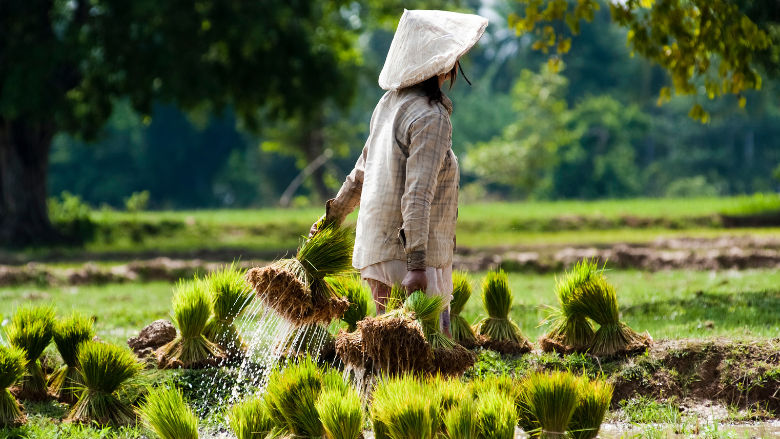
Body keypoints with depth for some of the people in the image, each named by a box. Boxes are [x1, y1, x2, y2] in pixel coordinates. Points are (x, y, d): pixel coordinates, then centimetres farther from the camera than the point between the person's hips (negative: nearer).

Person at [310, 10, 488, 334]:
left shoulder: (390, 103, 11)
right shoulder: (430, 118, -16)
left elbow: (362, 171, 22)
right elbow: (417, 194, -24)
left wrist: (335, 214, 35)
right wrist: (416, 263, -28)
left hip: (377, 244, 9)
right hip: (403, 255, -9)